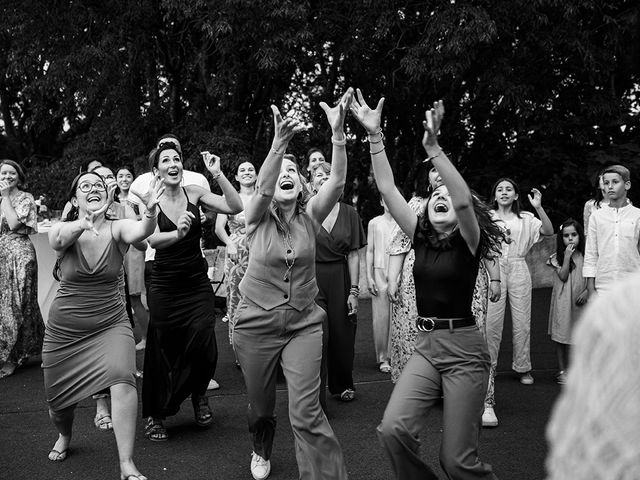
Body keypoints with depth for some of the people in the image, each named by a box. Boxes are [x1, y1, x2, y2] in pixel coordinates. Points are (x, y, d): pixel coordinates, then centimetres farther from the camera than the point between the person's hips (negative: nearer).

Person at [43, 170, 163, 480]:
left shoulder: (117, 228, -9)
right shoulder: (63, 231, -8)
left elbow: (141, 231, -32)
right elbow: (58, 239, -33)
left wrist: (150, 211, -55)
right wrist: (81, 225, -55)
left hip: (110, 323, -1)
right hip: (64, 327, 1)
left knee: (122, 378, -26)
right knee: (57, 396, 13)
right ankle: (64, 436, 50)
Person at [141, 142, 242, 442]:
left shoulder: (194, 193, -2)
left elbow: (235, 207, -12)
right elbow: (149, 239, -24)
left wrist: (217, 174, -22)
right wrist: (178, 233, -43)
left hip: (198, 284, 1)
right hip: (165, 287, -1)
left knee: (202, 347, -7)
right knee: (162, 350, 7)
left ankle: (199, 395, 25)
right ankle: (154, 415, 27)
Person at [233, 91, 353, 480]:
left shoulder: (310, 216, -2)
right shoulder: (258, 219, -7)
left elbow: (337, 181, -18)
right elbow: (262, 189, -29)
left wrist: (339, 133, -33)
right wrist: (279, 144, -45)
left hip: (304, 324, 0)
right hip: (257, 324, 0)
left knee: (307, 412, -12)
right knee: (261, 405, 18)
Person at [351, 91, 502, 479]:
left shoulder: (468, 240, -5)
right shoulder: (421, 237, 8)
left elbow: (464, 200, -26)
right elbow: (387, 188, 2)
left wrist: (433, 147, -33)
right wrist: (375, 135, -5)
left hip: (464, 347, -4)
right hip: (426, 345, 4)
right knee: (394, 429, -16)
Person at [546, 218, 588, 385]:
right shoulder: (558, 257, -1)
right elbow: (563, 277, -14)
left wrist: (586, 292, -10)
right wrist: (567, 256, -17)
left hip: (580, 302, 1)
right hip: (563, 302, -1)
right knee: (561, 337, 4)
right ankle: (563, 370, 14)